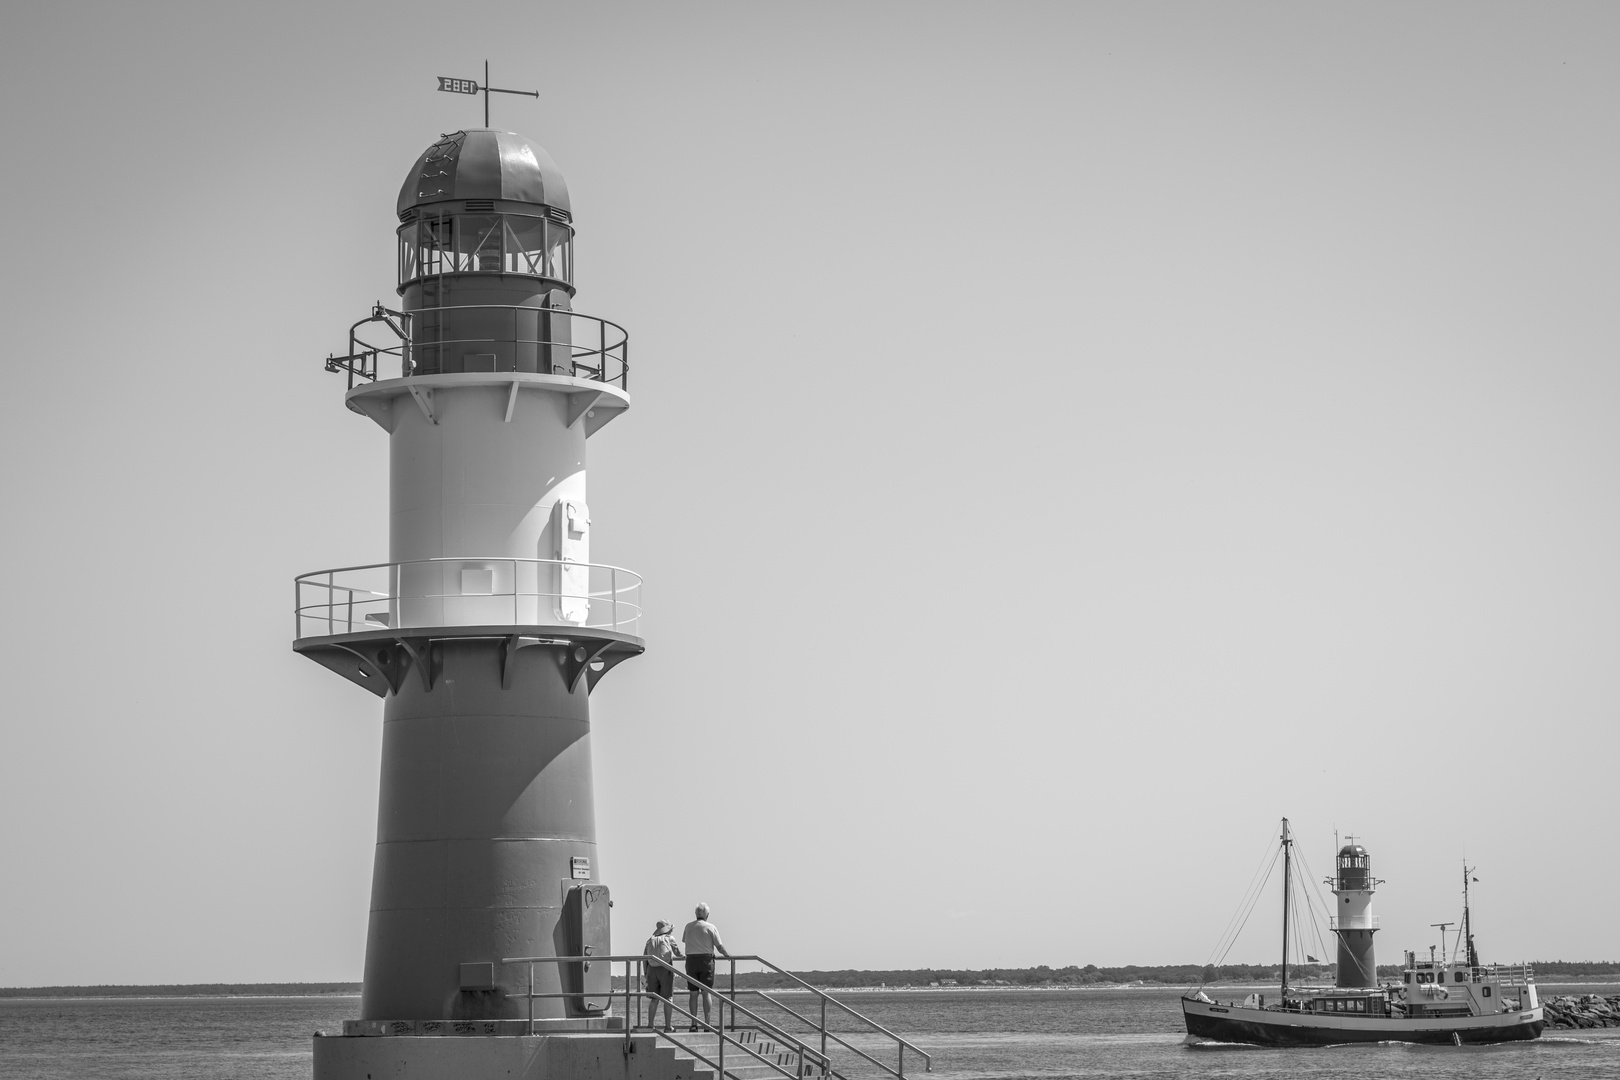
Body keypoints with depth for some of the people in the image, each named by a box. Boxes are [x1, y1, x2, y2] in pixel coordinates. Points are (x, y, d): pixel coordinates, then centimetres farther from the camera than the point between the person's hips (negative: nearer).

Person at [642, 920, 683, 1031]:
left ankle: (650, 1024, 6)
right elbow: (679, 954, 8)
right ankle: (668, 1026, 1)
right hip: (665, 970, -4)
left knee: (654, 999, 12)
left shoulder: (650, 940, 10)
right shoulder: (669, 939, 0)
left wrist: (646, 973, 17)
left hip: (652, 970, 4)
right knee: (667, 999, 3)